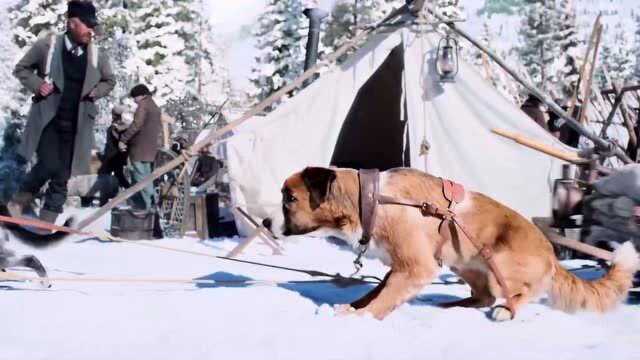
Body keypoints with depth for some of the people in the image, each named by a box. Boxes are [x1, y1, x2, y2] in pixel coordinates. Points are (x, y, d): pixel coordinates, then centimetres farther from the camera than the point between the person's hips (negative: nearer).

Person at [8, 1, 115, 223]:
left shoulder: (96, 55, 1)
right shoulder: (47, 45, -5)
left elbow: (109, 81, 19)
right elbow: (21, 69, 8)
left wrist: (95, 91, 0)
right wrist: (37, 85, -9)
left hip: (75, 124, 3)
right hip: (47, 119, -3)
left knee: (63, 174, 4)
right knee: (49, 165, -16)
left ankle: (48, 217, 16)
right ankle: (23, 197, 11)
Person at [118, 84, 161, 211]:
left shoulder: (143, 105, -9)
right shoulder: (155, 107, 20)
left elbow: (136, 125, -19)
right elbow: (159, 127, 23)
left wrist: (123, 140, -17)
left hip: (140, 148, -10)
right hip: (150, 148, 10)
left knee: (140, 177, -10)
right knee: (146, 177, 14)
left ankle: (144, 206, -13)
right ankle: (149, 203, 15)